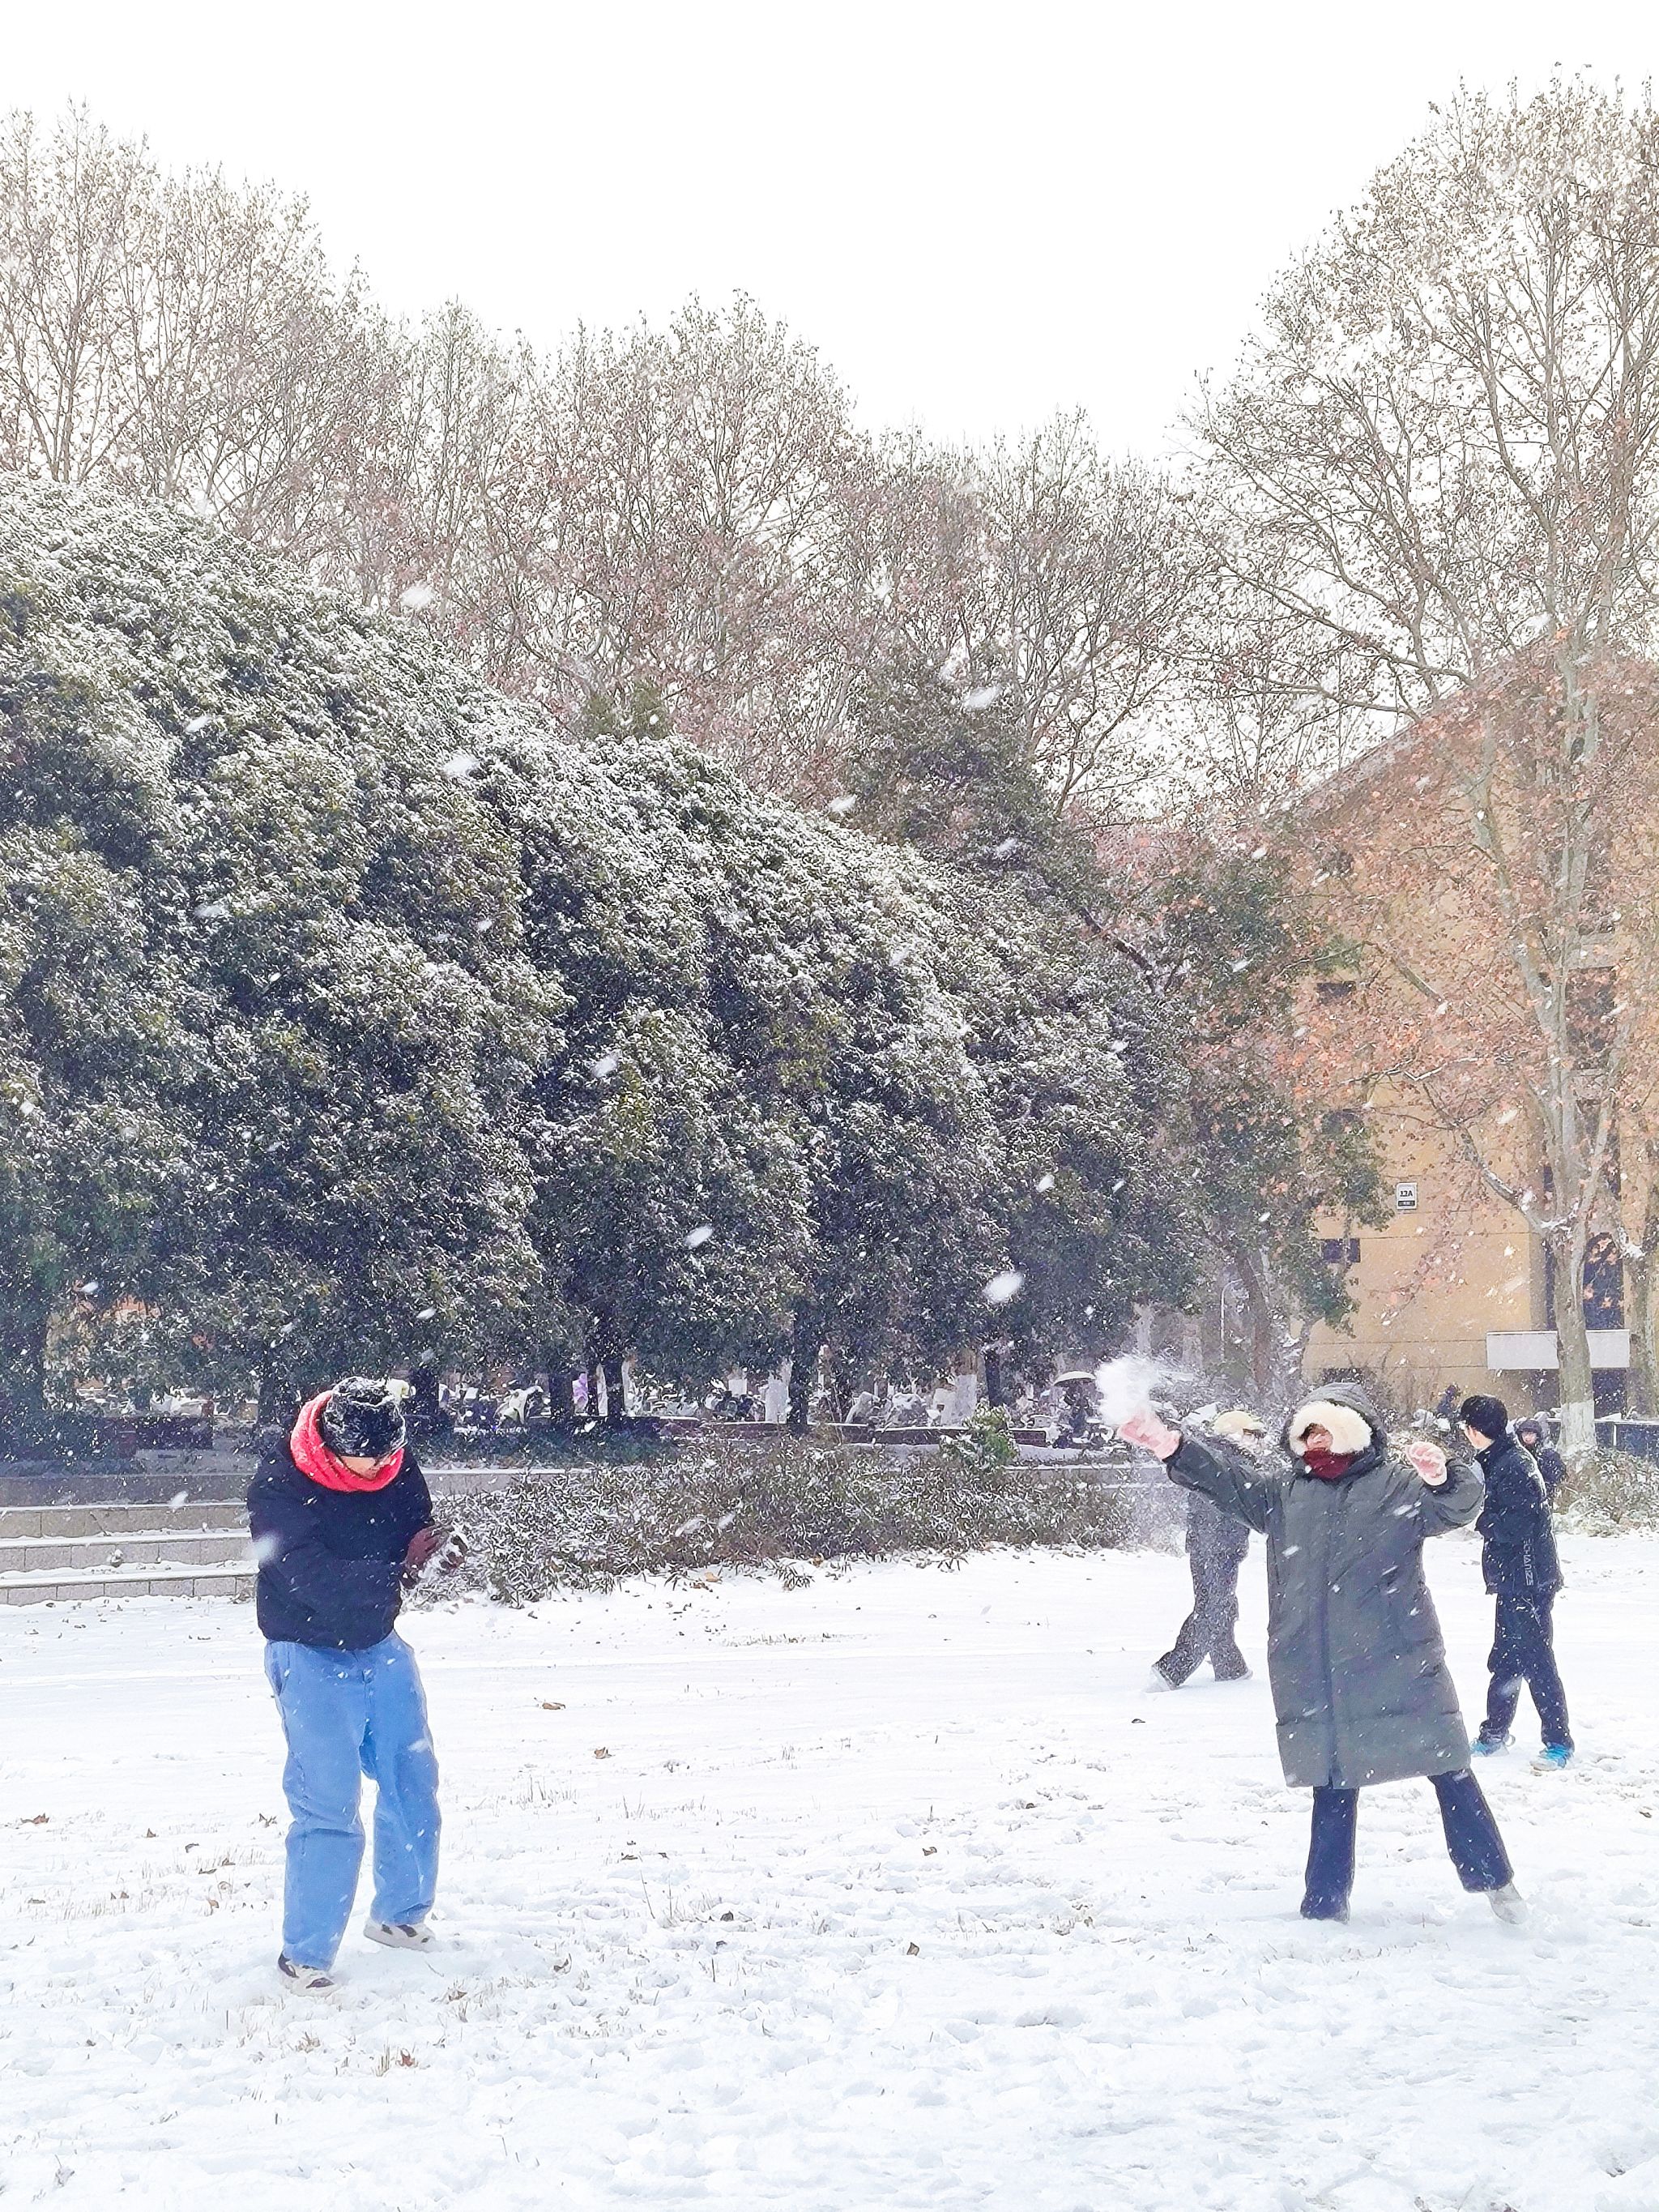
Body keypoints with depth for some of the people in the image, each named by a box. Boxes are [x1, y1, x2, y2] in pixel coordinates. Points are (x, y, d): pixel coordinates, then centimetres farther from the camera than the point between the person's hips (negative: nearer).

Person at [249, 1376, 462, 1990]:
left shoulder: (397, 1468, -7)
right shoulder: (280, 1483, -24)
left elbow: (417, 1533, 3)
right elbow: (318, 1582, -29)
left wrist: (442, 1547, -20)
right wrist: (401, 1568, -31)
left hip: (379, 1648, 6)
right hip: (311, 1657, -6)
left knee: (413, 1782, 12)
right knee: (327, 1806, -9)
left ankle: (400, 1914, 32)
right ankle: (304, 1954, 2)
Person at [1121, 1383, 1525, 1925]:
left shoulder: (1398, 1484, 0)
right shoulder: (1284, 1493, 11)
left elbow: (1459, 1506, -12)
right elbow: (1227, 1474, 7)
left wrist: (1442, 1478, -36)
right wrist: (1172, 1445, -10)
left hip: (1400, 1666, -3)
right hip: (1315, 1674, 3)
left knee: (1449, 1773, 3)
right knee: (1333, 1787, 10)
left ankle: (1494, 1880, 16)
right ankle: (1325, 1902, 18)